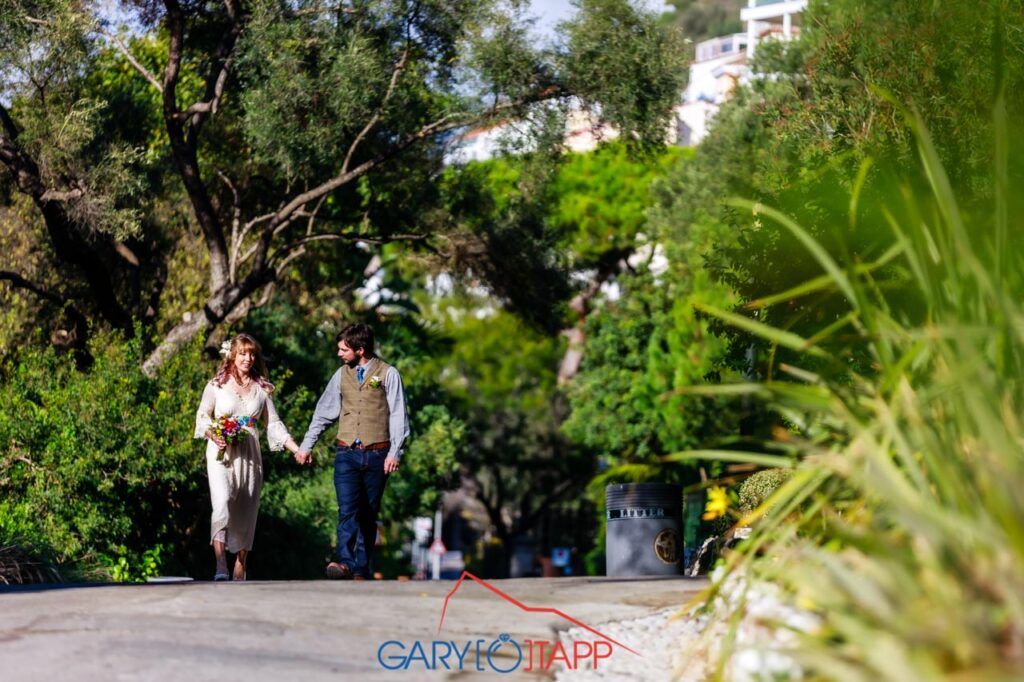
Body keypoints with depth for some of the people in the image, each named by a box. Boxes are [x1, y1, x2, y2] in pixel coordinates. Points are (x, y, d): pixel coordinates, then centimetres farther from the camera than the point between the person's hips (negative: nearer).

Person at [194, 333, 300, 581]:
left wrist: (297, 449, 2)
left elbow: (274, 424, 11)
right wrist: (214, 436, -12)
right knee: (223, 502, -23)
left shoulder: (261, 388, 11)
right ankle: (220, 566, -29)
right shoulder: (217, 385, 5)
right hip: (221, 453, -3)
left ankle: (240, 572, 10)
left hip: (249, 455, 3)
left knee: (246, 512, 3)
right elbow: (202, 416, 8)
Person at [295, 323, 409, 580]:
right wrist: (306, 445, 16)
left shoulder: (388, 374, 0)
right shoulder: (342, 375, 12)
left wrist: (394, 452, -12)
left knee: (368, 514, 3)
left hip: (377, 454, -2)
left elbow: (398, 416, -3)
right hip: (346, 453, 2)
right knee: (348, 509, -14)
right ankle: (345, 562, -27)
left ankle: (361, 570, 6)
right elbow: (324, 412, 18)